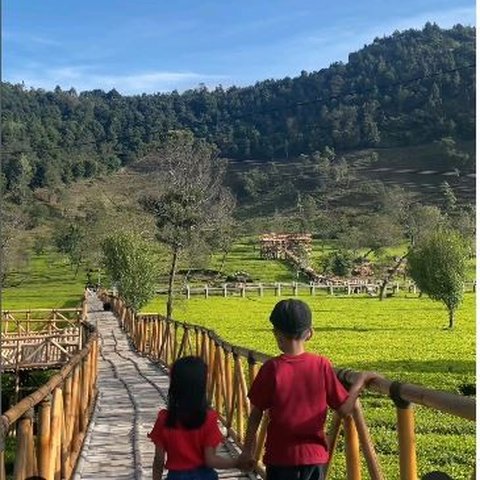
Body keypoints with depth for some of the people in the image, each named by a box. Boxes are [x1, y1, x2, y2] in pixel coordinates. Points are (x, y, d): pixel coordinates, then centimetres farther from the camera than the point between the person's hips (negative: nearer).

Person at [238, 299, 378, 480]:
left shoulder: (272, 368, -13)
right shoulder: (322, 365, -8)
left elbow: (256, 414, -5)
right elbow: (344, 408, -4)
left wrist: (248, 449, 7)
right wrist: (361, 380, 8)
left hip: (281, 456, -2)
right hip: (315, 455, 2)